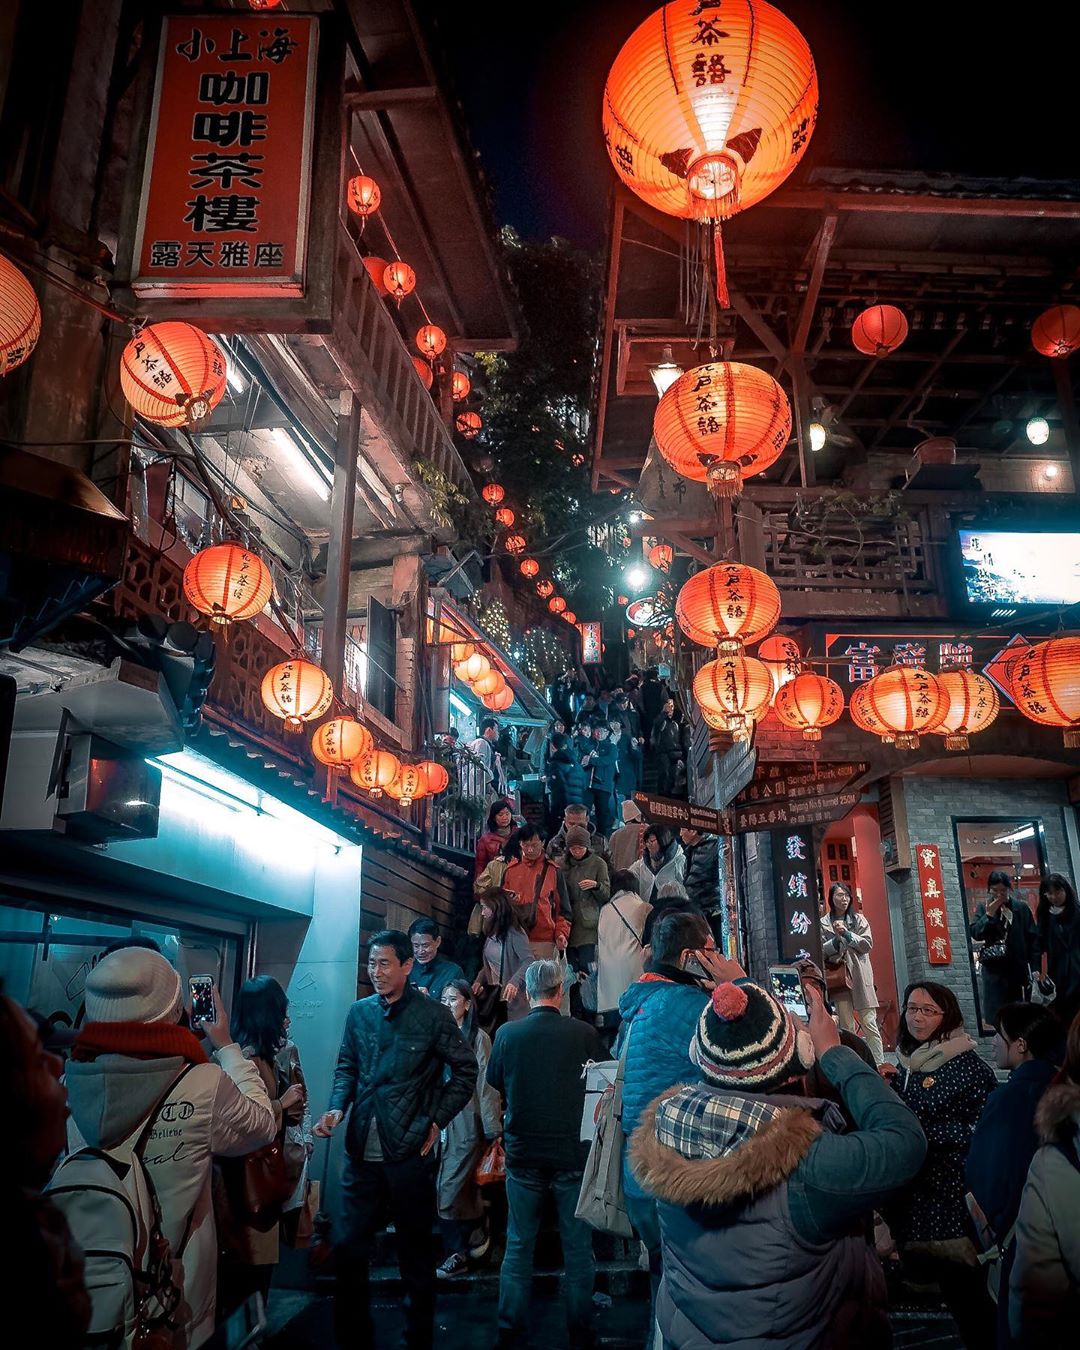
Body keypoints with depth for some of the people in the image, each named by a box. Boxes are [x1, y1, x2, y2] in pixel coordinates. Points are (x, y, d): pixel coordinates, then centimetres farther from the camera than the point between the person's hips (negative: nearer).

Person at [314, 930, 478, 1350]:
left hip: (410, 1153, -3)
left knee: (415, 1251, 11)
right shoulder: (359, 1012, 4)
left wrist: (437, 1120, -6)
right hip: (362, 1152, 4)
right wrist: (337, 1108, -5)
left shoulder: (433, 1014, -8)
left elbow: (465, 1071, -1)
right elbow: (347, 1067, 12)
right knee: (350, 1248, 12)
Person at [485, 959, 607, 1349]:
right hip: (572, 1152, -1)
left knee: (518, 1246, 15)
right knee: (578, 1248, 13)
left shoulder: (507, 1033, -11)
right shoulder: (583, 1033, -14)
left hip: (523, 1153, 1)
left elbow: (494, 1081, 7)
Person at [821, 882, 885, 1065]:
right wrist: (836, 938, -12)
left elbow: (867, 944, 0)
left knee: (869, 1023, -5)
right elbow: (821, 951, 3)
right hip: (838, 976, 0)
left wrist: (847, 933, -10)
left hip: (860, 975, 0)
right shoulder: (823, 923, 6)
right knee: (846, 1026, 1)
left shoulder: (859, 919, 10)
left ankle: (879, 1064, -3)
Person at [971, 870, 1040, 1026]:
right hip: (993, 968, 0)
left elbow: (1032, 938, 1)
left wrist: (1035, 967, -3)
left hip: (1018, 967, 0)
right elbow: (975, 933, -4)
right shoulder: (984, 908, 4)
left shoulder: (1021, 908, 2)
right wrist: (989, 915, -14)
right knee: (994, 1014, -1)